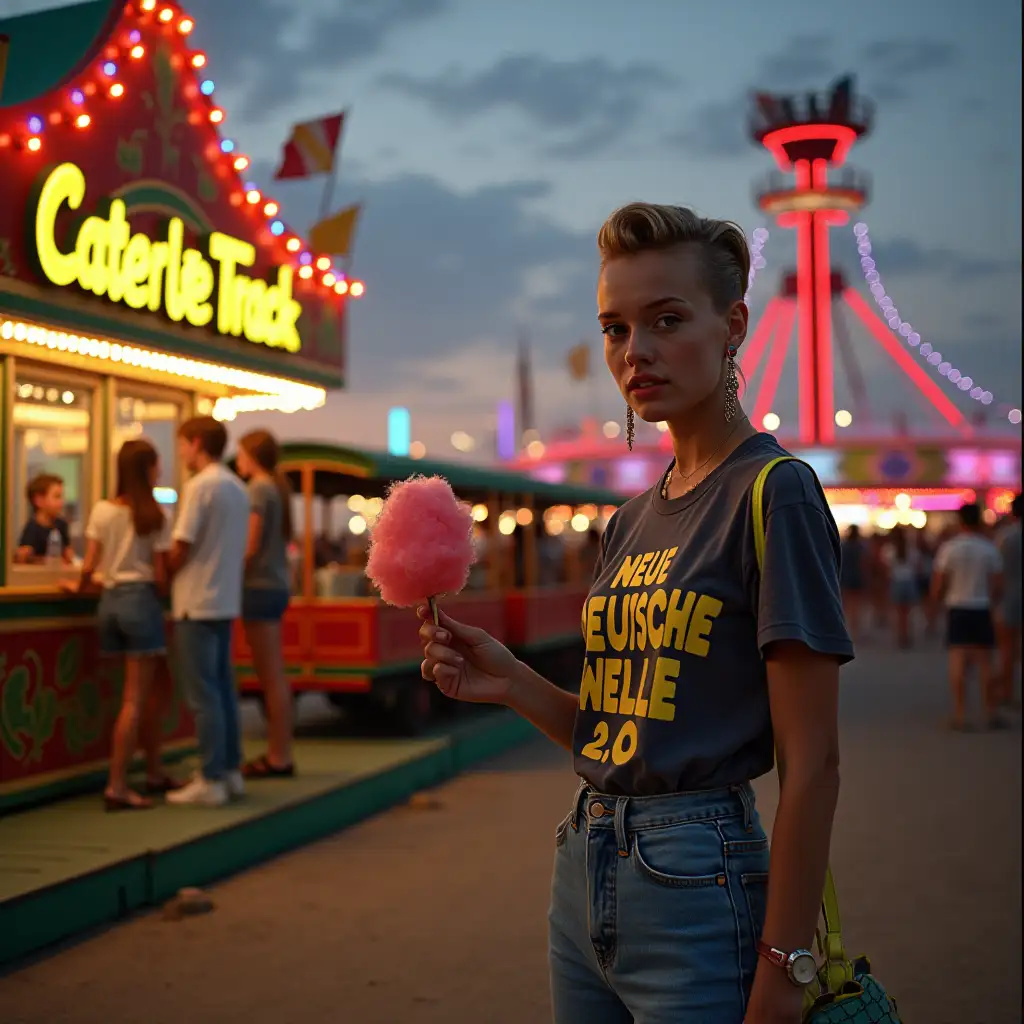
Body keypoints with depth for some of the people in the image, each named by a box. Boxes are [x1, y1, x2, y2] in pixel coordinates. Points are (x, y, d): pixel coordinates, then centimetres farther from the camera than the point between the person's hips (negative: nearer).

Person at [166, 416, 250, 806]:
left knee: (204, 694, -3)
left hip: (196, 602, -8)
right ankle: (231, 771, 18)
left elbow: (181, 548, -15)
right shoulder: (237, 488, 11)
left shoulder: (200, 486, -14)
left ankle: (211, 780, 0)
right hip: (225, 600, 8)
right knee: (223, 689, 13)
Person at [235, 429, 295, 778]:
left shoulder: (259, 490, -11)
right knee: (274, 676, 11)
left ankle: (279, 758, -1)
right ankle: (278, 752, 17)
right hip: (276, 585, 9)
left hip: (260, 587, -9)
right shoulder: (277, 488, 14)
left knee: (272, 677, -5)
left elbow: (250, 547, -16)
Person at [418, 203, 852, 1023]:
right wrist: (510, 683, -2)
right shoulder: (632, 522, 10)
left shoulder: (775, 492, -11)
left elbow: (812, 763, -14)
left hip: (697, 880, -7)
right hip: (584, 868, 7)